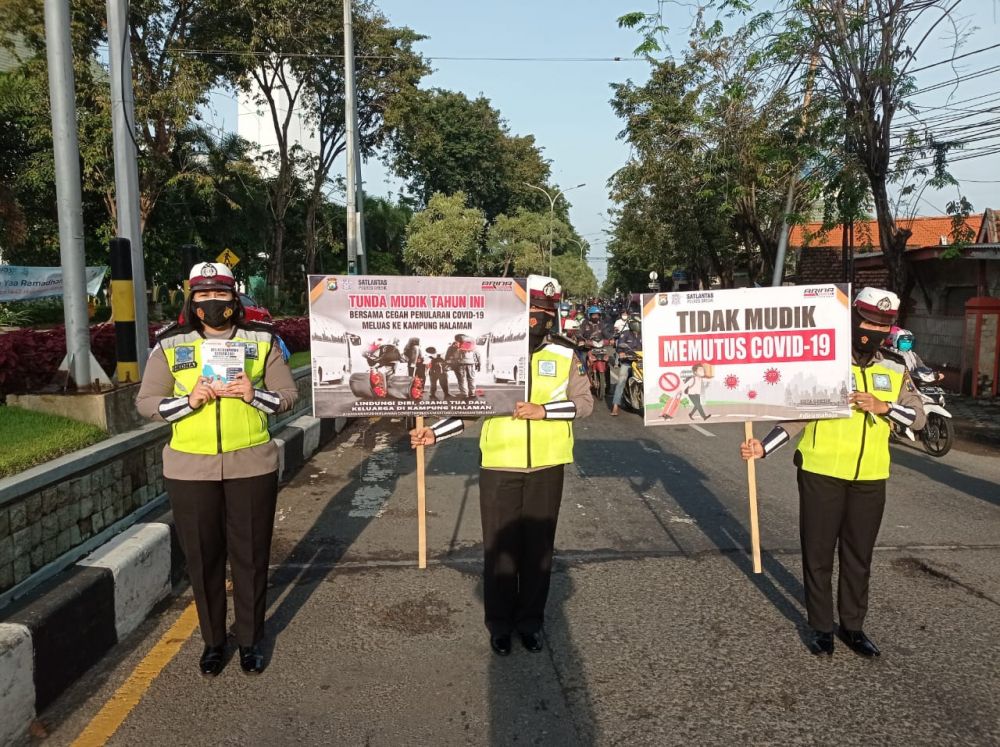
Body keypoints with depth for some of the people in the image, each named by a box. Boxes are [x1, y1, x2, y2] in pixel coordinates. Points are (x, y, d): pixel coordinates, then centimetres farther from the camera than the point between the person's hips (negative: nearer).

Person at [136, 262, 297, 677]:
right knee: (203, 558, 10)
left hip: (251, 465, 0)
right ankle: (213, 641, 29)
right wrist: (189, 400, -16)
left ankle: (251, 640, 26)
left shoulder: (261, 340, 2)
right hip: (190, 468, 1)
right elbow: (146, 402, 2)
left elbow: (288, 393, 3)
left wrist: (254, 393, -16)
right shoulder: (170, 345, 3)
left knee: (251, 555, 8)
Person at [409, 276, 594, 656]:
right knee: (499, 546, 7)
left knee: (539, 545, 11)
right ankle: (499, 623, 25)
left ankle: (531, 621, 29)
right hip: (499, 464, -1)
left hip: (546, 466, 1)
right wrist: (435, 433, -11)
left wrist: (544, 410, -15)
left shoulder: (564, 353, 0)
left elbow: (584, 401, -1)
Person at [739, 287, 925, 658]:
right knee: (818, 554, 6)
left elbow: (918, 417, 6)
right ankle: (821, 626, 22)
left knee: (859, 556, 14)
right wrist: (763, 448, -17)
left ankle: (852, 625, 30)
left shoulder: (896, 373, 8)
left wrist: (884, 407, -13)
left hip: (870, 479, 3)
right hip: (821, 474, -3)